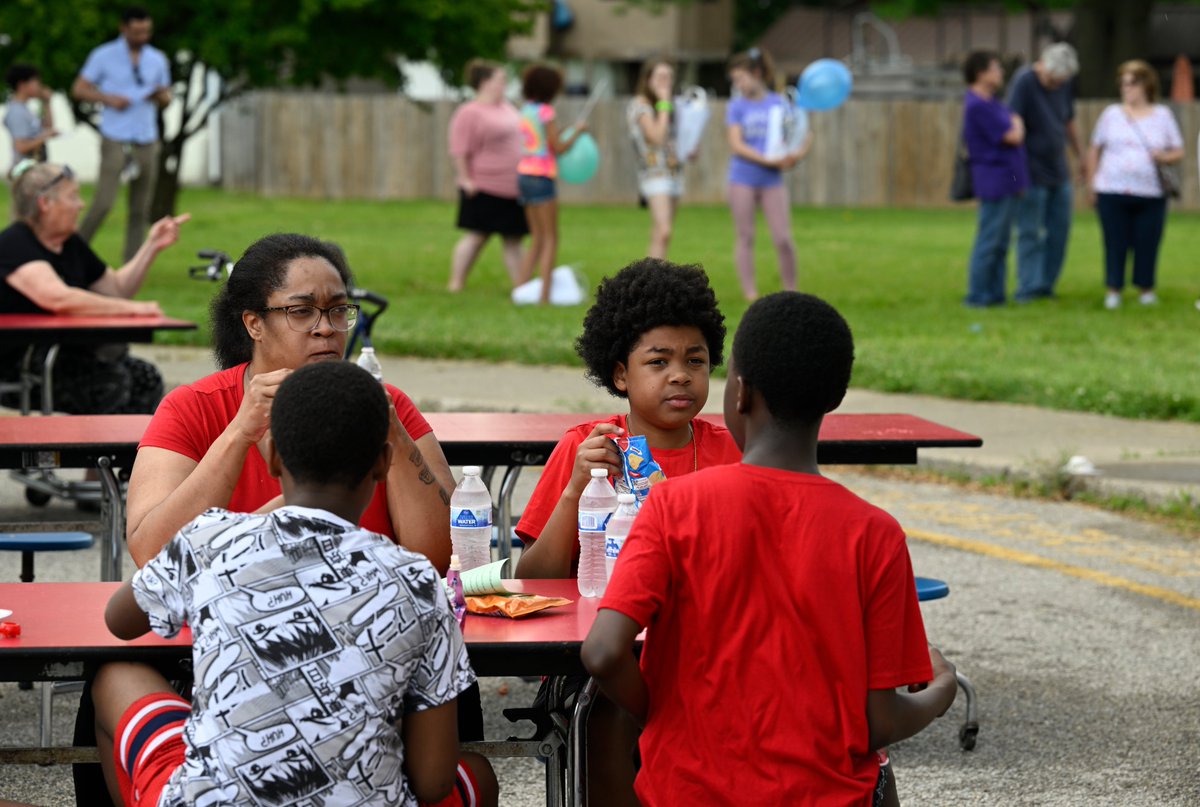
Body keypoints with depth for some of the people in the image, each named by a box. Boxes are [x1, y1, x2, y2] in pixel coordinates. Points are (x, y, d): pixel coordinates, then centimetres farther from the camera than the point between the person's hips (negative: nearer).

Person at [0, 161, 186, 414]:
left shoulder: (72, 245, 13)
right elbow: (57, 297, -31)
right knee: (110, 378, -27)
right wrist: (131, 308, -29)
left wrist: (152, 246, 11)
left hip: (63, 354, 9)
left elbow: (116, 289, 23)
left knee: (146, 378, -11)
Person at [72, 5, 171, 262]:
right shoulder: (104, 56, 0)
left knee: (140, 209, 2)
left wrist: (161, 97, -6)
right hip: (115, 141, -4)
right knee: (104, 203, -15)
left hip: (147, 142, 4)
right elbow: (79, 89, 2)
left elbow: (166, 97, 19)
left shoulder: (158, 60, 11)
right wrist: (108, 98, -13)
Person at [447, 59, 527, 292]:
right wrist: (466, 179, -18)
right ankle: (456, 285, 3)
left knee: (514, 239, 7)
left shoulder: (506, 107, 15)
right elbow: (460, 151, -16)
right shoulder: (470, 113, -12)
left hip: (513, 187, 8)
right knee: (476, 236, -4)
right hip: (484, 188, -8)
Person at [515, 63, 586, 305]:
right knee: (551, 239, -4)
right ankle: (544, 295, -9)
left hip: (525, 174, 8)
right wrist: (577, 131, 3)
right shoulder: (544, 111, -12)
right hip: (541, 176, -8)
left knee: (538, 239, 14)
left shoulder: (526, 110, 12)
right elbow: (558, 147, -11)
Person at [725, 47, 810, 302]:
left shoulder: (779, 103, 6)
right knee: (746, 238, 2)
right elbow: (736, 145, -8)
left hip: (772, 181, 1)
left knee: (783, 239, -2)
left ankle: (792, 293, 11)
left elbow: (803, 134, 11)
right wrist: (768, 160, -17)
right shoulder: (737, 106, 2)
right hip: (743, 180, -1)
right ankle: (750, 294, 7)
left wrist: (798, 154, -10)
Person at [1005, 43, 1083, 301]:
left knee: (1059, 230, 8)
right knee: (1030, 233, -2)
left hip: (1059, 173, 7)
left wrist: (1081, 157, 26)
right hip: (1033, 173, -7)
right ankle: (1029, 287, 3)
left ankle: (1046, 284, 17)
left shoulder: (1064, 85, 5)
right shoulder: (1023, 82, -16)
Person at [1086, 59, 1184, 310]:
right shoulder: (1111, 114, 10)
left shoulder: (1162, 115, 9)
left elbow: (1178, 152, 11)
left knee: (1147, 244, 0)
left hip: (1151, 195, 0)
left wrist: (1165, 157, -11)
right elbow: (1094, 151, 13)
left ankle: (1146, 289, 15)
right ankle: (1113, 291, 8)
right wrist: (1091, 183, 6)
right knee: (1115, 243, -1)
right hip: (1113, 194, 0)